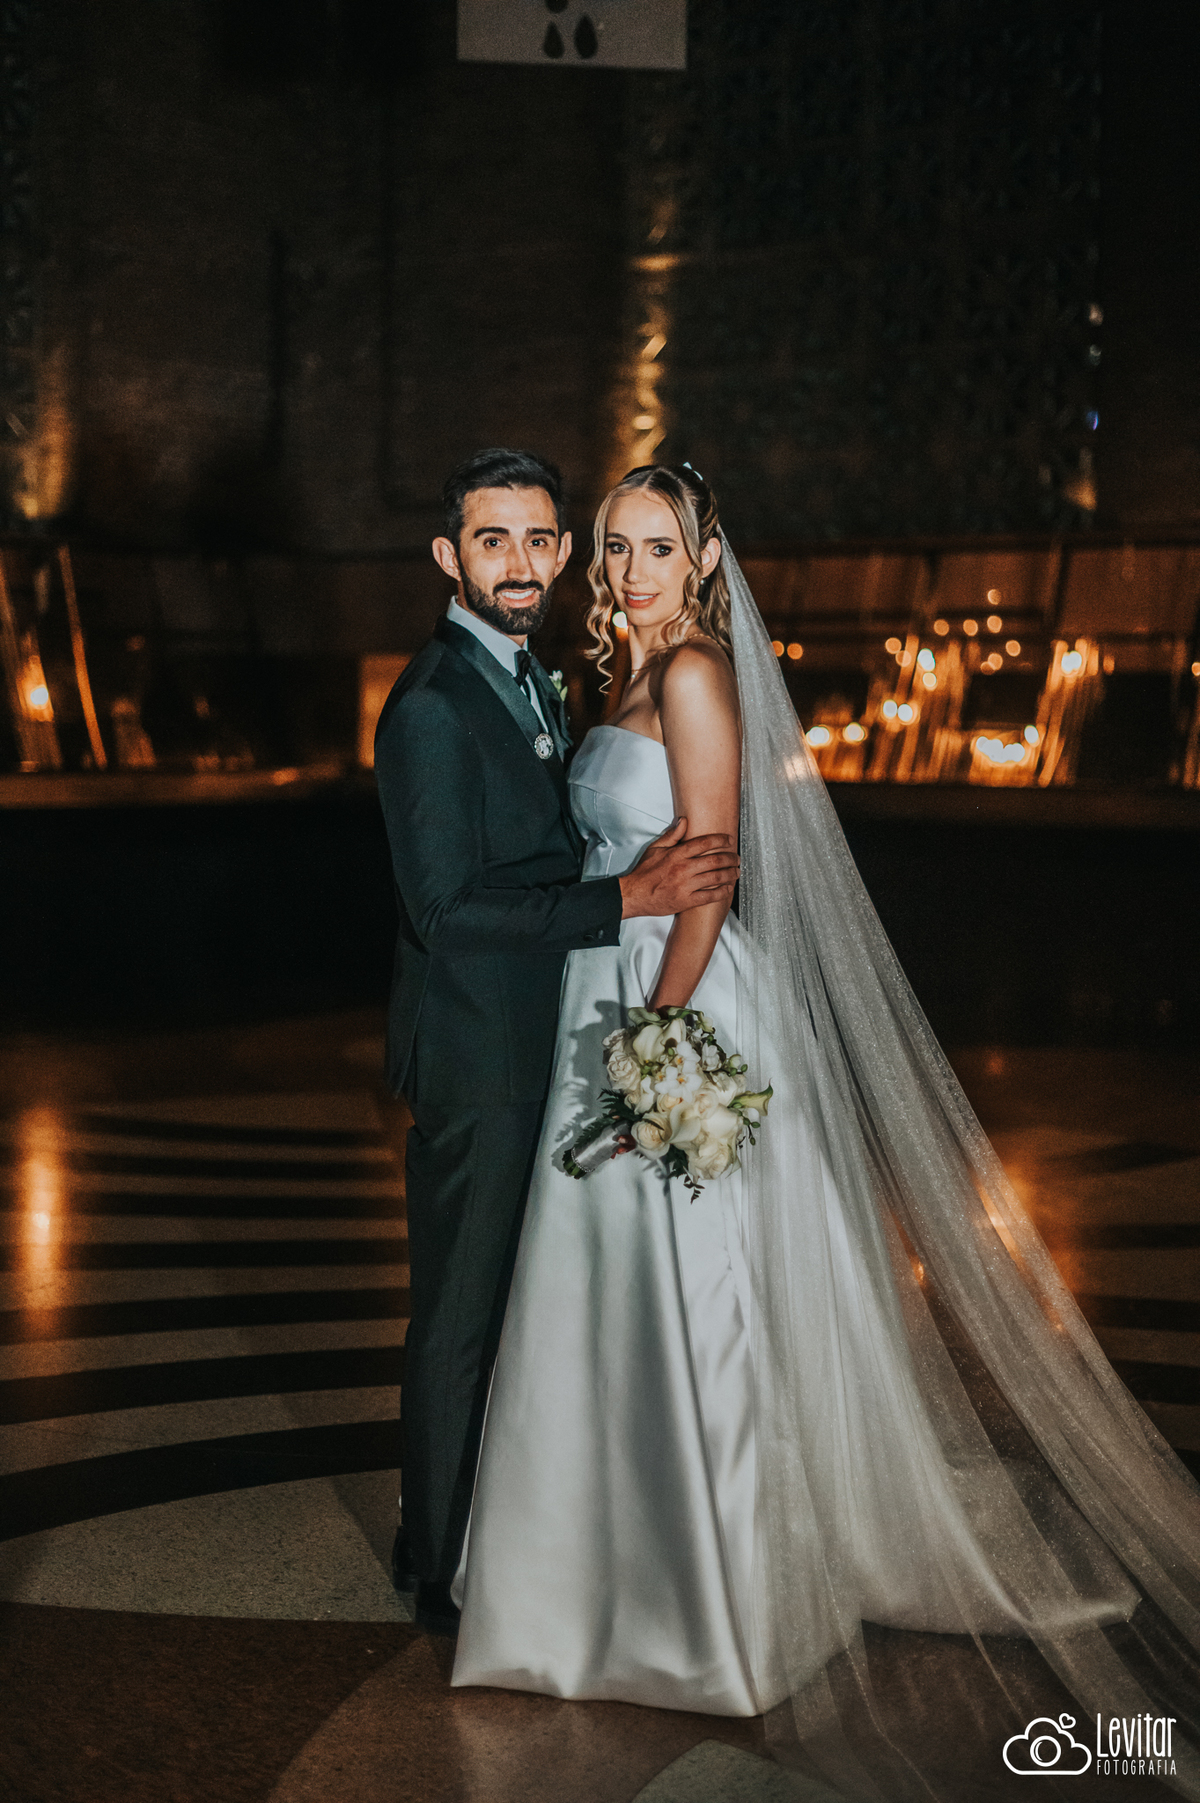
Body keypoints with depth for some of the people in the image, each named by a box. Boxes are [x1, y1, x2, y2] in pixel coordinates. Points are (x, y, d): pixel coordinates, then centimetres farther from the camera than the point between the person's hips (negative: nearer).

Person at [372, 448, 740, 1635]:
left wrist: (648, 869, 0)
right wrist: (628, 899, -26)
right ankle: (443, 1570, 19)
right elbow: (447, 906, -25)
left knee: (513, 1302, 21)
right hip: (474, 1056, -10)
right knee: (460, 1317, 3)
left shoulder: (527, 677, 12)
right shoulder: (433, 705, -20)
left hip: (529, 1045, 10)